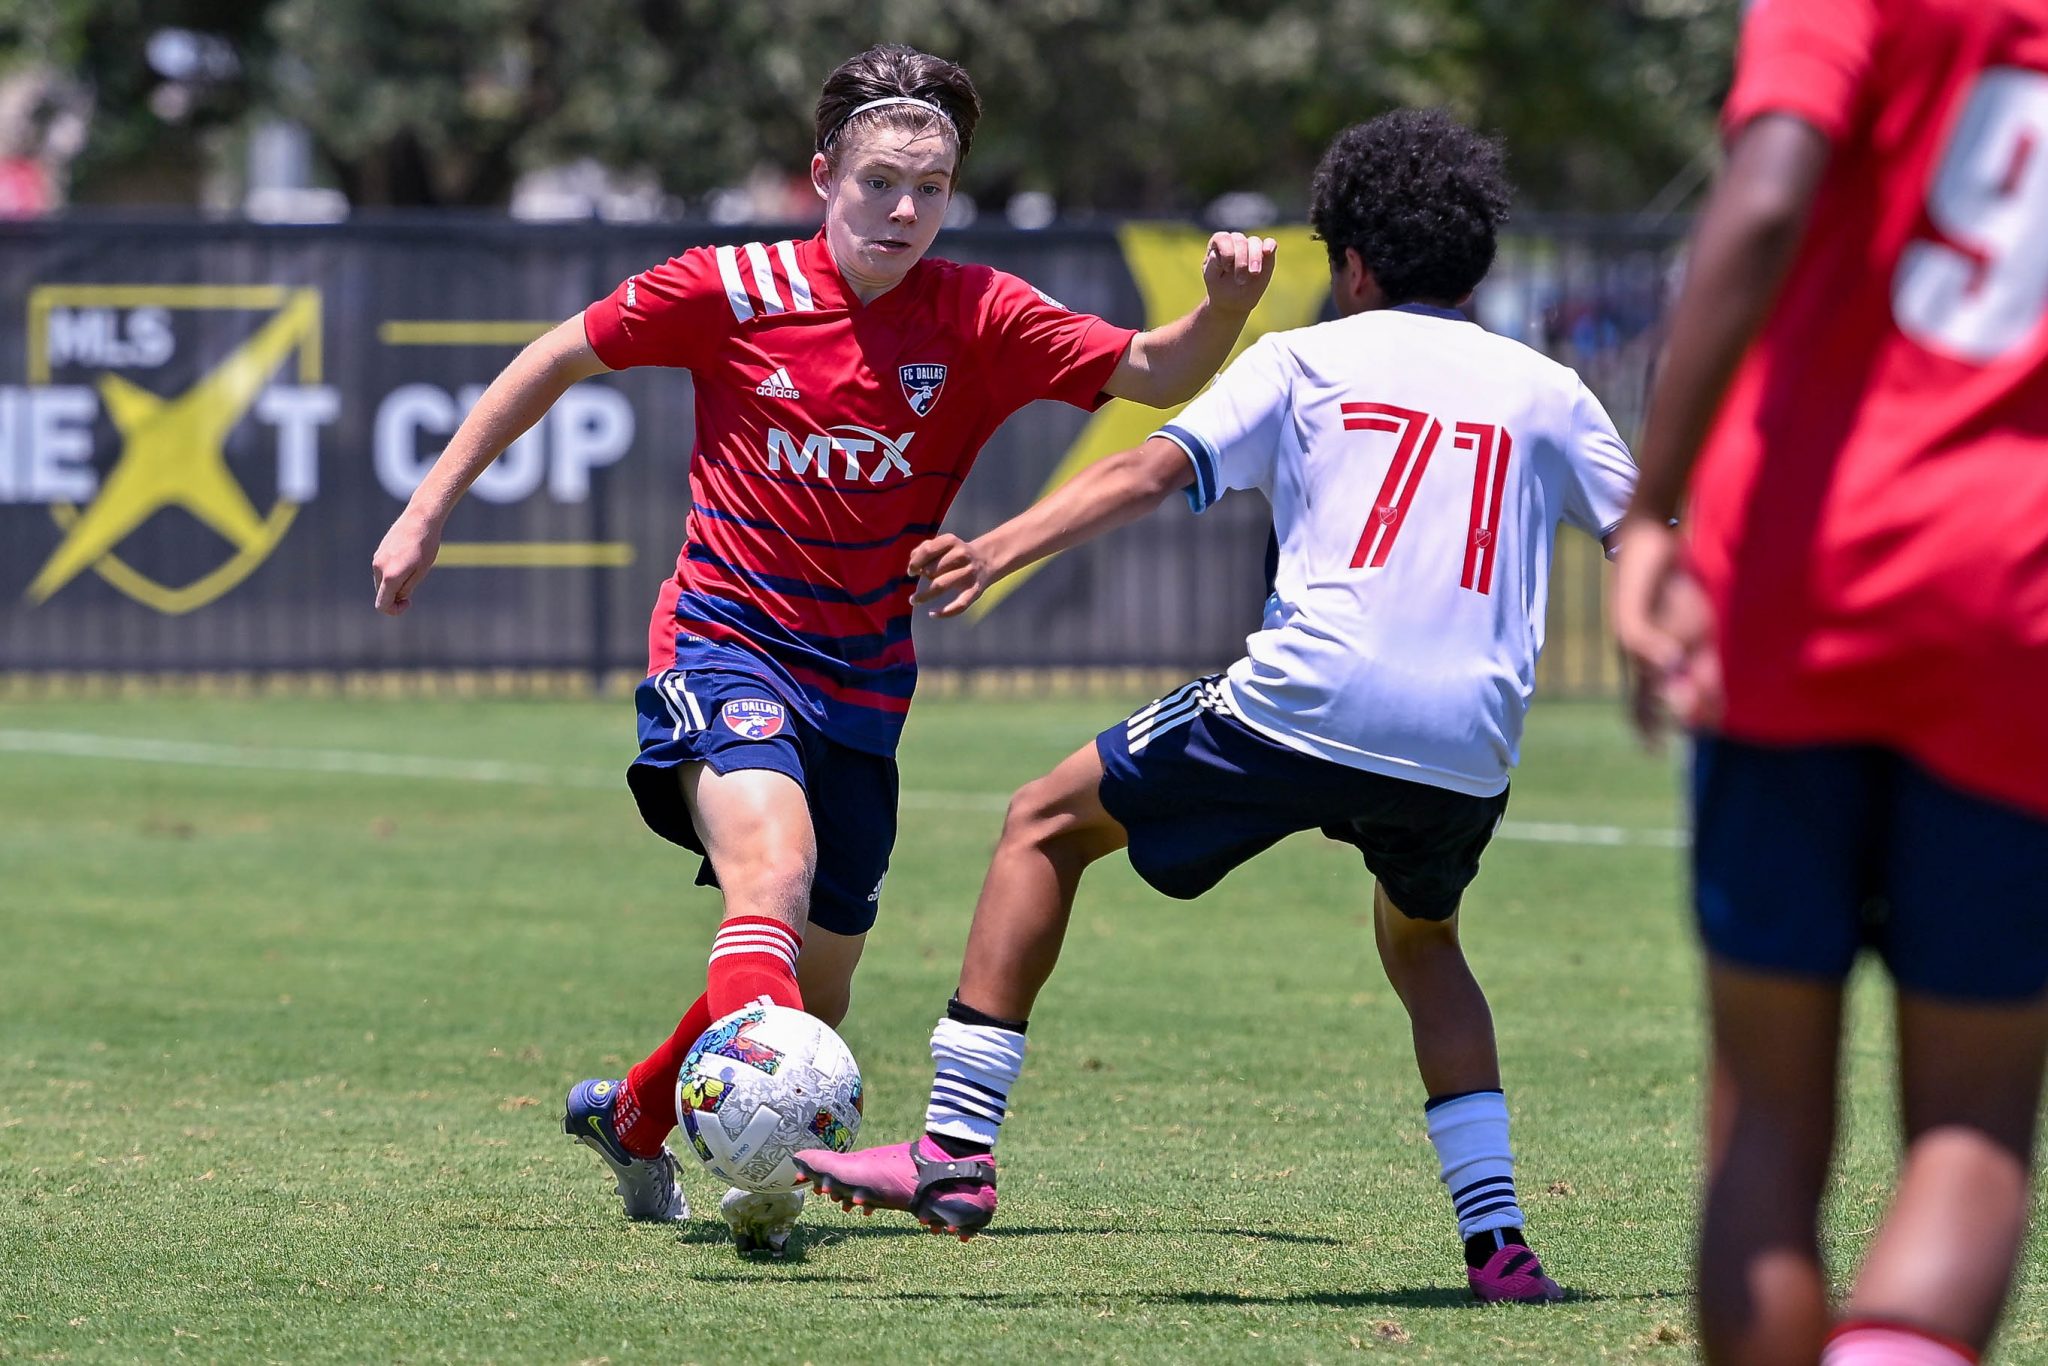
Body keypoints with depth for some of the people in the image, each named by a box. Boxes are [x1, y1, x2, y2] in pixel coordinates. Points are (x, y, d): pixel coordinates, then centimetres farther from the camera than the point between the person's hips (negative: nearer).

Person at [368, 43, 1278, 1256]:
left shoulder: (978, 319, -4)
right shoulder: (735, 291, -8)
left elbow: (1152, 374, -9)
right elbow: (558, 359, 3)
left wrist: (1226, 307, -30)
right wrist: (429, 510, 4)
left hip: (863, 685, 4)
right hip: (726, 640, -4)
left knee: (819, 989, 12)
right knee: (774, 866, -33)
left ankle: (633, 1117, 41)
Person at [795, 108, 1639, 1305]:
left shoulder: (1308, 360, 12)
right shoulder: (1546, 391, 19)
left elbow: (1154, 471, 0)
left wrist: (999, 553, -7)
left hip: (1305, 702, -3)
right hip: (1470, 747, 4)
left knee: (1049, 824, 15)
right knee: (1423, 945, 33)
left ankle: (957, 1150, 5)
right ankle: (1500, 1243, 18)